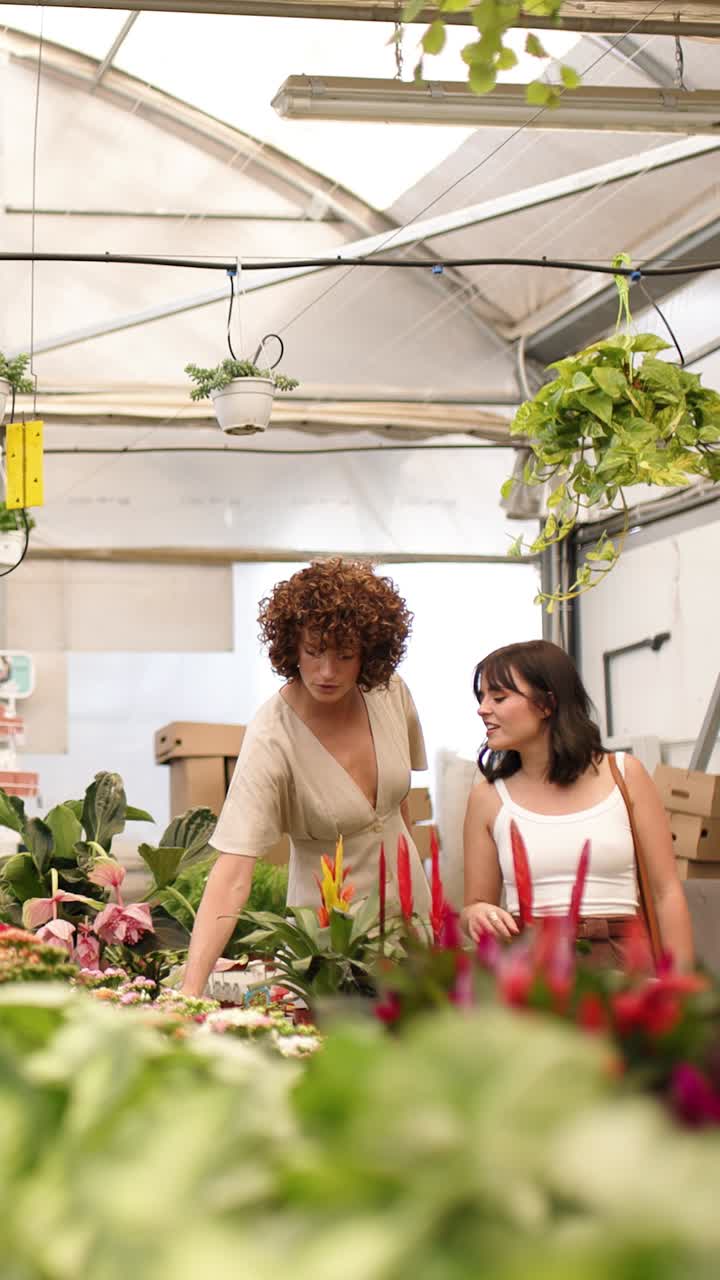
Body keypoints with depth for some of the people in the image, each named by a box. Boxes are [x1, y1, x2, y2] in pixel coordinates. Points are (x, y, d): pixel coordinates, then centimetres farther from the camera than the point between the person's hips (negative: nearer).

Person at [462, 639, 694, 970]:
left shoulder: (625, 775, 9)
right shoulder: (488, 797, 11)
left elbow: (667, 892, 9)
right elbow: (476, 903, 18)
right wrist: (476, 915, -6)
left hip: (618, 961, 0)